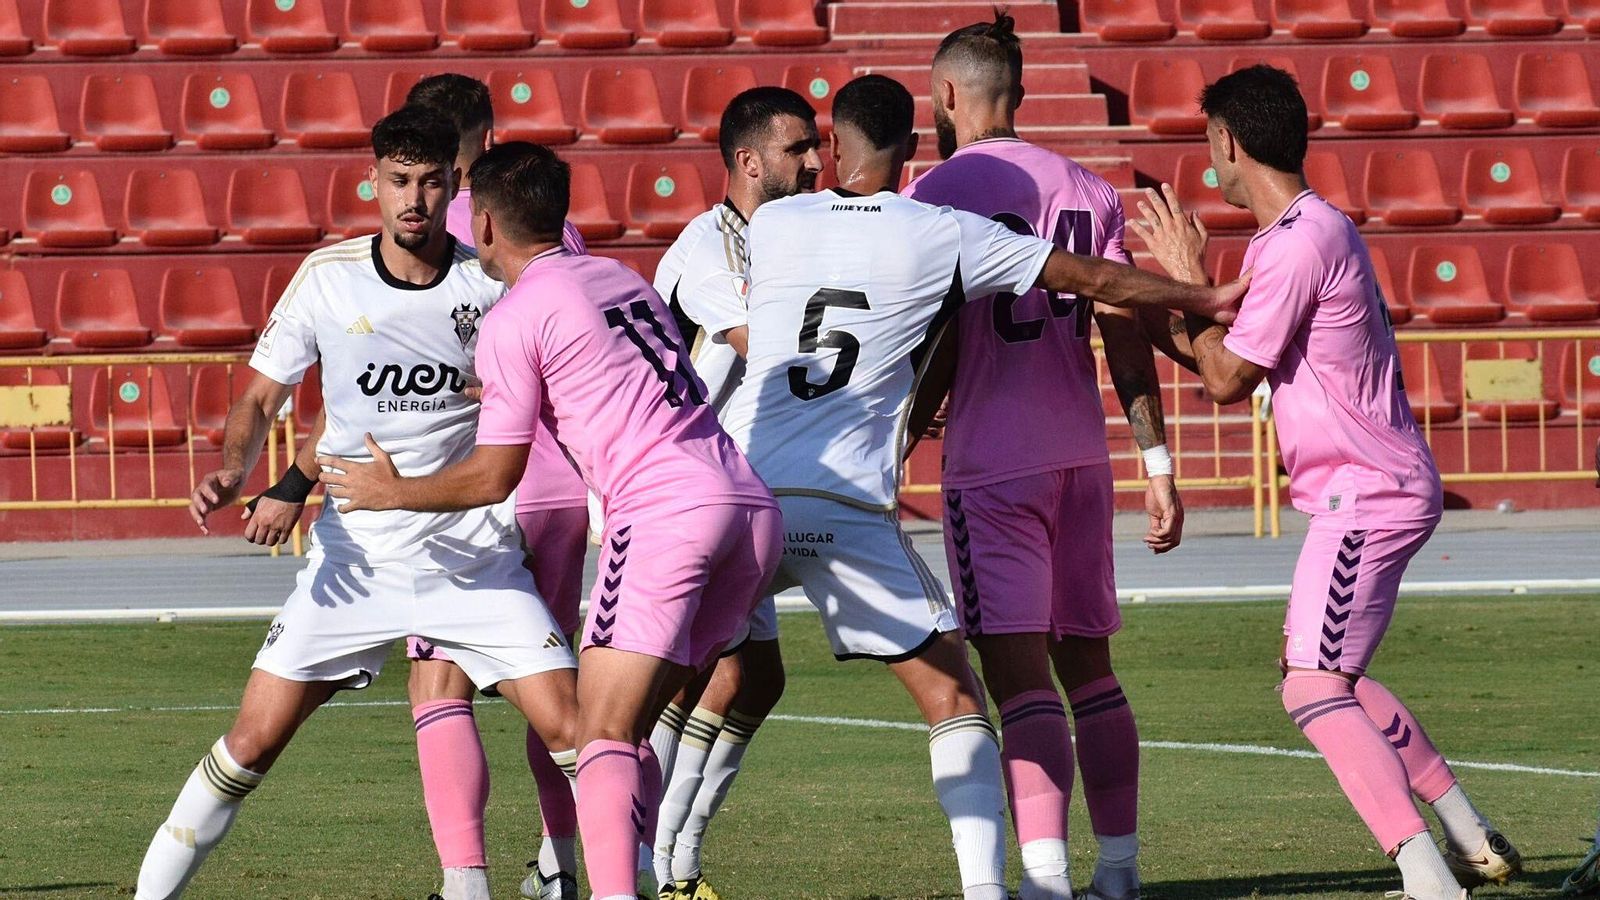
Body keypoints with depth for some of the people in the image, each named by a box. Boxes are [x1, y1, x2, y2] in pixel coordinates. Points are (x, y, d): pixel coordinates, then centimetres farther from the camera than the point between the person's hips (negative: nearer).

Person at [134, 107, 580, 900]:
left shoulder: (490, 280, -5)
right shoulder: (326, 278, -4)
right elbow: (259, 398, 4)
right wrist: (234, 471, -15)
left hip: (472, 554, 0)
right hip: (356, 556, 0)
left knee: (569, 723, -12)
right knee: (255, 738, -4)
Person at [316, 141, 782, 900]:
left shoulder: (514, 319, 0)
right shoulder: (616, 276, 22)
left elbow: (495, 477, 2)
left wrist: (394, 491, 17)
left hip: (665, 512, -8)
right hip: (752, 504, 8)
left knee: (602, 735, -10)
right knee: (628, 728, 14)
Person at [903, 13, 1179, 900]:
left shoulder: (937, 193, -7)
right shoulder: (1087, 190, 9)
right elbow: (1124, 334, 7)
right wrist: (1157, 464, 10)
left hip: (991, 461, -6)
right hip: (1080, 452, 6)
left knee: (1019, 674, -11)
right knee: (1086, 664, 16)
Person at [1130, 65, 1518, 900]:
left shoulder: (1298, 245, -19)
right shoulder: (1310, 230, 14)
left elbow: (1227, 379, -13)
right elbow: (1234, 359, 20)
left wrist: (1188, 284, -3)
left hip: (1366, 494, -11)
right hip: (1376, 487, 11)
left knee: (1313, 689, -19)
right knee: (1333, 677, 24)